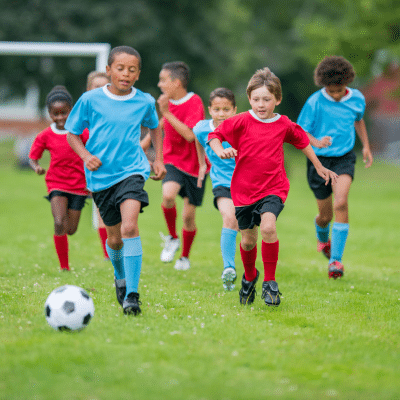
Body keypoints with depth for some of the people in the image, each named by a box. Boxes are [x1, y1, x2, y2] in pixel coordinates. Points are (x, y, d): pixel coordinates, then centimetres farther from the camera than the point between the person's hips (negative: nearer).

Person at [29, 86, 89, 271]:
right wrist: (36, 167, -16)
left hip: (78, 184, 1)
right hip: (56, 183, -1)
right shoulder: (45, 136, -1)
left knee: (71, 229, 3)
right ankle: (64, 266, -9)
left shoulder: (80, 131, -3)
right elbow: (33, 157, 7)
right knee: (59, 223, -21)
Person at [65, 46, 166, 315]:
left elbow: (154, 127, 22)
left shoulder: (145, 102, 1)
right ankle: (120, 276, 46)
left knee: (130, 226, -24)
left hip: (132, 170, -1)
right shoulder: (90, 100, -5)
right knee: (114, 237, 12)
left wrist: (158, 160, 14)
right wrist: (86, 156, -12)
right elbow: (72, 133, 5)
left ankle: (132, 294, -22)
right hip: (101, 175, 1)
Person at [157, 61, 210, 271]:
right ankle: (172, 238, -4)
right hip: (174, 161, 3)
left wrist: (167, 113, -27)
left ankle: (185, 257, 25)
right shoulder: (166, 101, 2)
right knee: (168, 194, -27)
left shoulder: (195, 103, -17)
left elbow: (191, 135, -27)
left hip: (194, 164, -3)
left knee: (189, 215, 2)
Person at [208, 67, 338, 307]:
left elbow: (303, 141, 21)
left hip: (273, 188, -1)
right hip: (244, 189, 1)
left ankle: (270, 282, -13)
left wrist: (319, 167, 28)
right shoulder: (242, 122, -5)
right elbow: (214, 135, 0)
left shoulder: (284, 125, 2)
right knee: (248, 240, 10)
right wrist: (220, 151, -21)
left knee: (268, 227, -26)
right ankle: (250, 276, 40)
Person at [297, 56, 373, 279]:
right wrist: (317, 142, -29)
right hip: (319, 160, -1)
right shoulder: (315, 102, -13)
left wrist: (366, 146, 15)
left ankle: (336, 259, -21)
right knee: (325, 214, 8)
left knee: (341, 203, -24)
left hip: (344, 159, 1)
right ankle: (323, 239, 47)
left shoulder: (357, 99, -2)